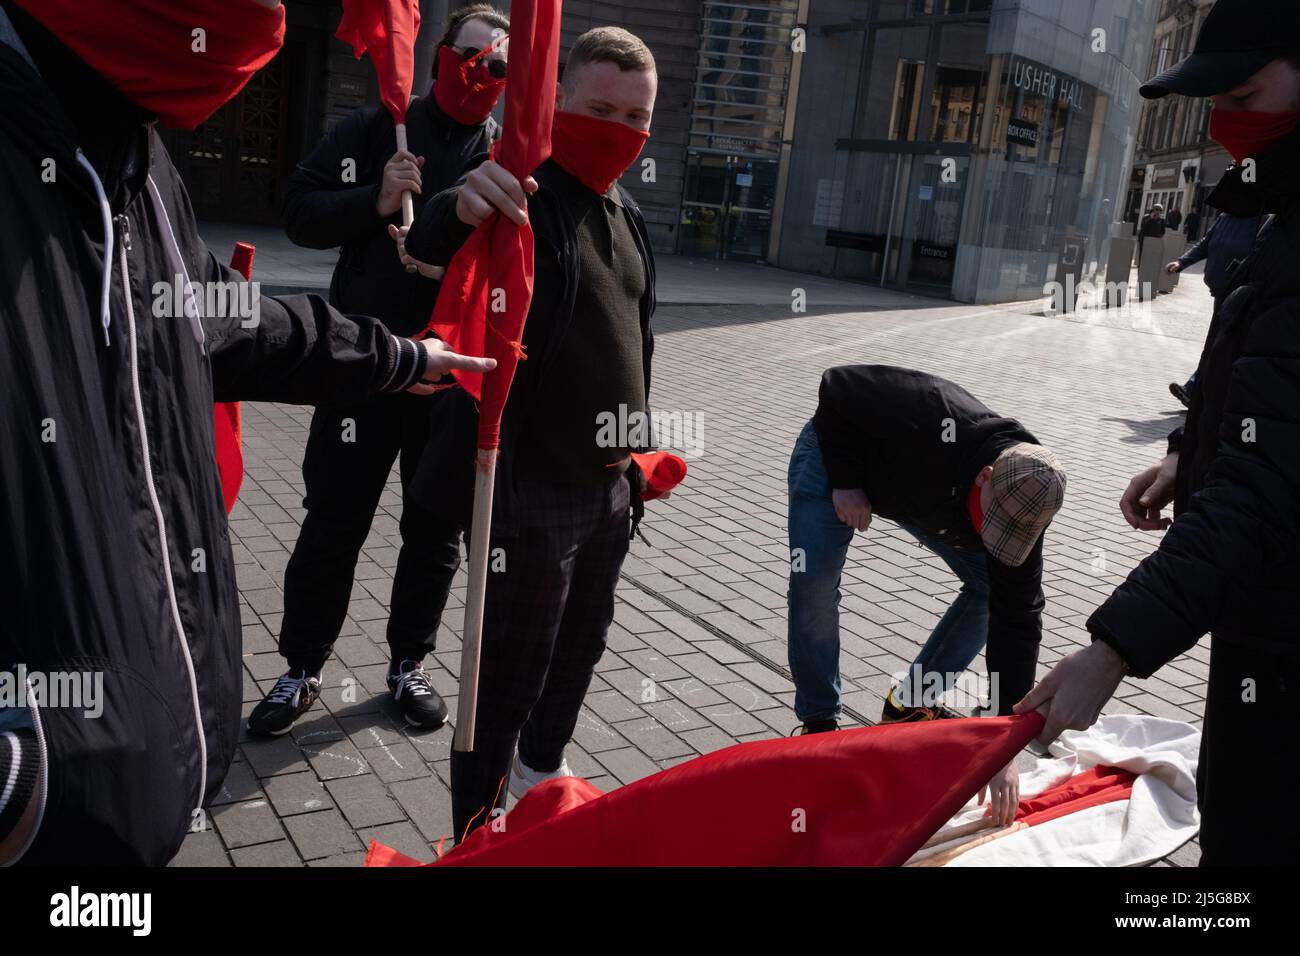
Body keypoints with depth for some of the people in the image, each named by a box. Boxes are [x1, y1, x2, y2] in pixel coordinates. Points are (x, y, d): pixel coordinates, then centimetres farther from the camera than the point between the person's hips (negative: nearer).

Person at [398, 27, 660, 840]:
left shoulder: (628, 216, 11)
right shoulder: (522, 195, -14)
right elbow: (426, 261, -34)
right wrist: (459, 212, -57)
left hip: (609, 484, 9)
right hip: (530, 488, -8)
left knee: (581, 647, 24)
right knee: (511, 674, 1)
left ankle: (541, 777, 48)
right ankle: (479, 837, 21)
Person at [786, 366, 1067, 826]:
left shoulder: (1019, 506, -28)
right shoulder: (931, 419, -45)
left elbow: (1017, 625, -26)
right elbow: (836, 385, -29)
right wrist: (845, 482, -28)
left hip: (922, 491, 4)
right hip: (835, 452, -4)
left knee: (992, 587, -7)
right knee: (813, 583, -22)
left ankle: (911, 705, 7)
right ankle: (819, 722, -3)